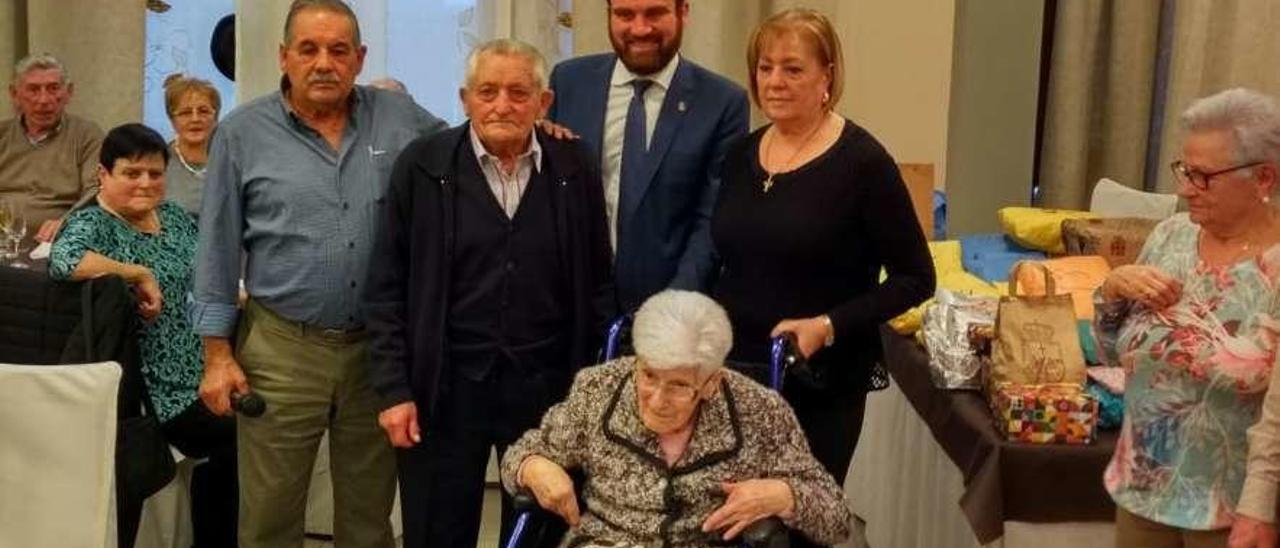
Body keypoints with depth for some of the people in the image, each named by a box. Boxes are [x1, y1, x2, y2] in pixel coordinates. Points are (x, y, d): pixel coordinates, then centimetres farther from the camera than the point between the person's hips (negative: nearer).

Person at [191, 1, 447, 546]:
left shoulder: (398, 117, 3)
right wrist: (218, 355, -2)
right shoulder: (242, 133, -1)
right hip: (280, 349, -2)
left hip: (379, 347, 2)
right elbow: (218, 252, 1)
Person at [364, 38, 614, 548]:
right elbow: (387, 290, -2)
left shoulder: (576, 168, 1)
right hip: (446, 386, -1)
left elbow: (597, 283, 6)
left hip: (549, 386, 2)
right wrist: (394, 390, -7)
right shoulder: (422, 165, -4)